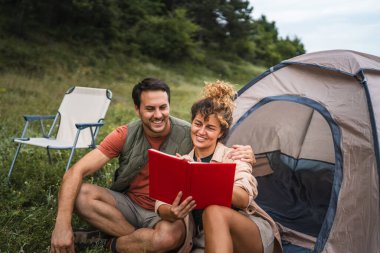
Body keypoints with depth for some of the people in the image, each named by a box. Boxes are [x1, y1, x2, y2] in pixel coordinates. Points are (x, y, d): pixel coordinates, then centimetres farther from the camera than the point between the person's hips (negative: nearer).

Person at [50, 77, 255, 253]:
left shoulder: (189, 136, -17)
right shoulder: (125, 135, -13)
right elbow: (77, 171, -17)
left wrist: (242, 155, -35)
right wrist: (62, 223, -29)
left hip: (168, 214, -2)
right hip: (129, 203, 3)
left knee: (171, 235, -38)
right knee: (80, 194, -21)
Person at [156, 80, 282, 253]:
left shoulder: (233, 157, -3)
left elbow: (244, 199, -22)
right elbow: (161, 205, -4)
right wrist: (173, 213, -29)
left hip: (255, 236, -2)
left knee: (214, 212, -34)